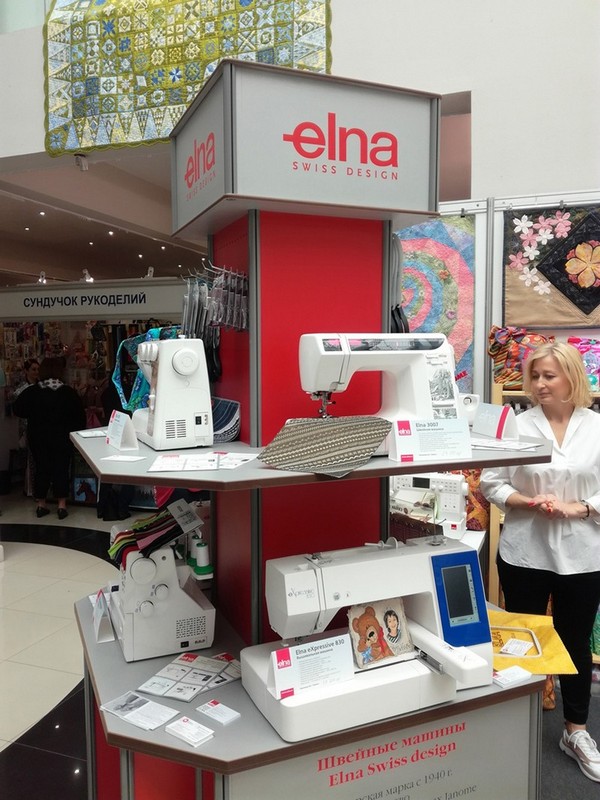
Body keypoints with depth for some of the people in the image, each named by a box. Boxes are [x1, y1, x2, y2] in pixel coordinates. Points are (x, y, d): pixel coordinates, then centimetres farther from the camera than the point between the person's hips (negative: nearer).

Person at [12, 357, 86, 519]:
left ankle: (41, 504, 17)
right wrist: (75, 432, 7)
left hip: (38, 438, 2)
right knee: (61, 469, 7)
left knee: (41, 468, 11)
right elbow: (80, 416, -7)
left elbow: (17, 409, 0)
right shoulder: (69, 392, -12)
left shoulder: (31, 391, -8)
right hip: (62, 438, -1)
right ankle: (62, 505, 7)